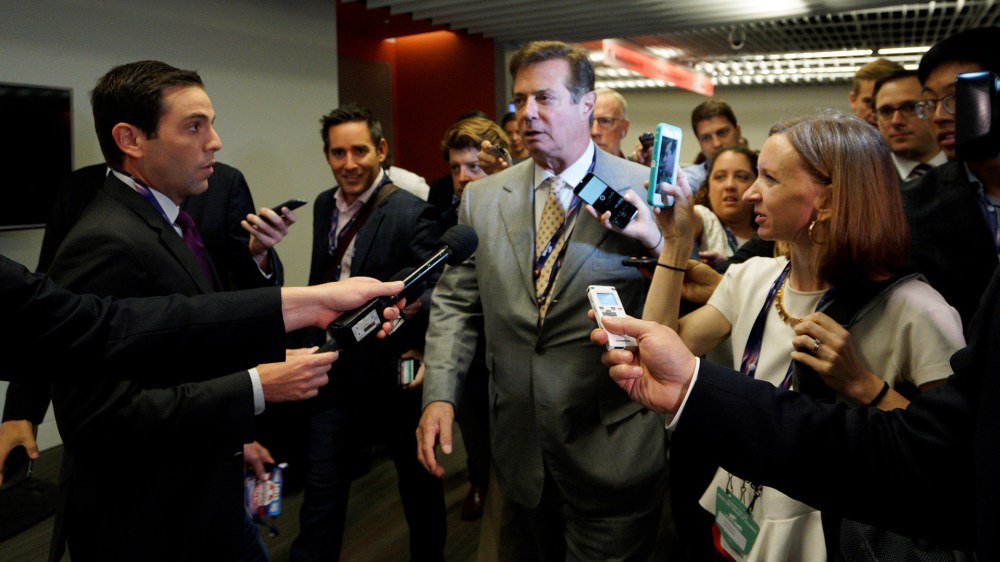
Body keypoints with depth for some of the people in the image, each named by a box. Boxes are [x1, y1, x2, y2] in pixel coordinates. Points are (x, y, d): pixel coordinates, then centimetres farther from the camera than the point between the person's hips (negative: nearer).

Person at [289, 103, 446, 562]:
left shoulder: (412, 214, -17)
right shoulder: (324, 205, 4)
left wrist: (427, 357, -30)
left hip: (394, 376, -5)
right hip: (334, 374, 5)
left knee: (418, 487, 18)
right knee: (320, 499, 10)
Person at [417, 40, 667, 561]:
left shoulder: (646, 191, -7)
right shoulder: (482, 197, 2)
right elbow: (455, 302, 4)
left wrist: (656, 241, -25)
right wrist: (439, 396, -6)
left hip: (612, 448, -3)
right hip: (519, 444, 4)